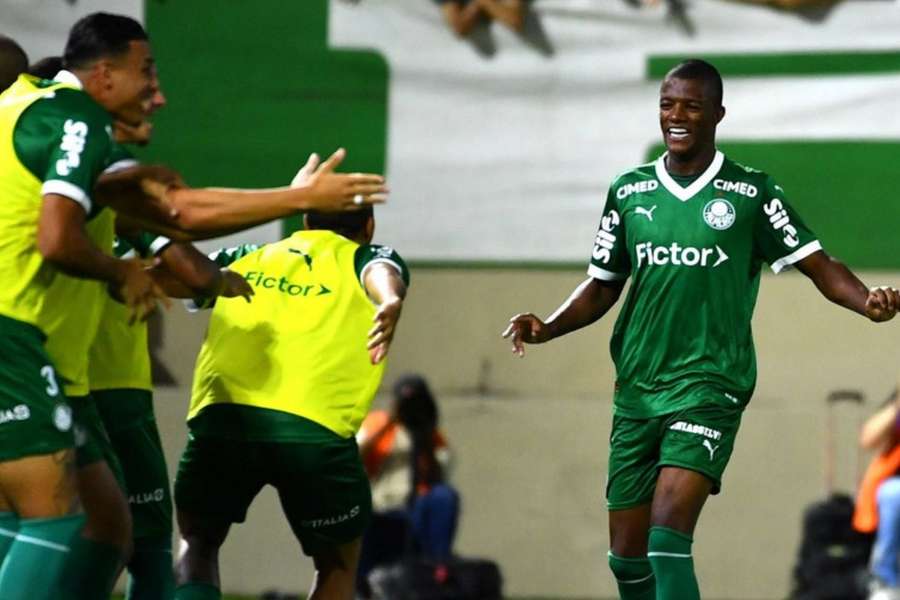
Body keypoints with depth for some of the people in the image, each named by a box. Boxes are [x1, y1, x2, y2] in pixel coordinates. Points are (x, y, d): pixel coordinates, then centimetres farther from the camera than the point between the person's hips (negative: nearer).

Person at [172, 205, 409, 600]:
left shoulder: (246, 258, 27)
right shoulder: (363, 259, 16)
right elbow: (382, 272, -7)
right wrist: (391, 301, -24)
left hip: (221, 414, 2)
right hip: (315, 426, -2)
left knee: (198, 544, 24)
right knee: (337, 564, 21)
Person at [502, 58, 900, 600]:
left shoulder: (752, 193, -1)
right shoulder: (629, 191, 9)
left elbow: (819, 266, -2)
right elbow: (603, 286, 17)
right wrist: (546, 329, 0)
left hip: (711, 385, -5)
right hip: (637, 388, 5)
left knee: (668, 538, -22)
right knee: (626, 556, 6)